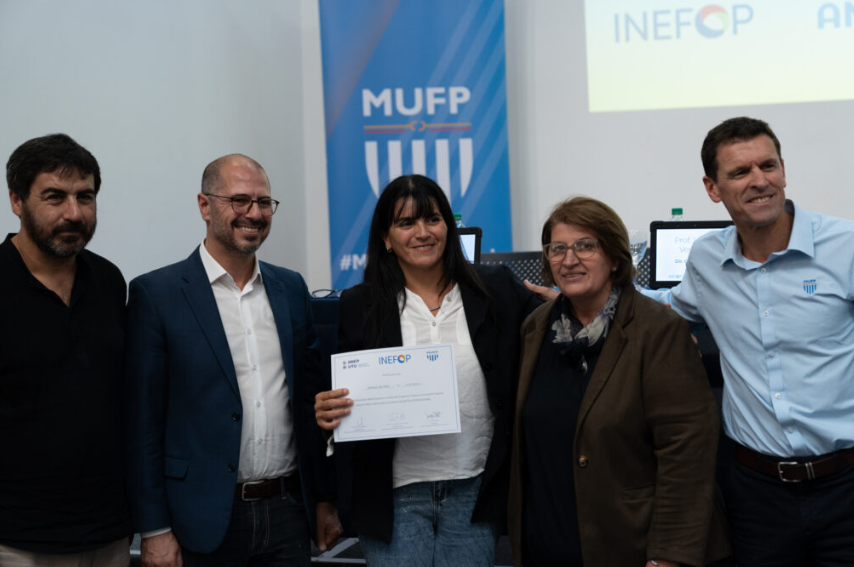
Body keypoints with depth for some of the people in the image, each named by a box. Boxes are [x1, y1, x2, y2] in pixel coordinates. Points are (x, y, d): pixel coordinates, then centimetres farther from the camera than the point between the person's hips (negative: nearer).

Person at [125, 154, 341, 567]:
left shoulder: (291, 288, 8)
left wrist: (323, 499, 11)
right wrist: (154, 530, -9)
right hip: (204, 519, -4)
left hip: (288, 512, 4)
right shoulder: (155, 293, -6)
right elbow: (143, 420, -7)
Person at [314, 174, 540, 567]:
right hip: (396, 497, -1)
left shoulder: (496, 290, 3)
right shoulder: (360, 306, 1)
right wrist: (327, 415, -16)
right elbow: (343, 399, 5)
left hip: (473, 491, 1)